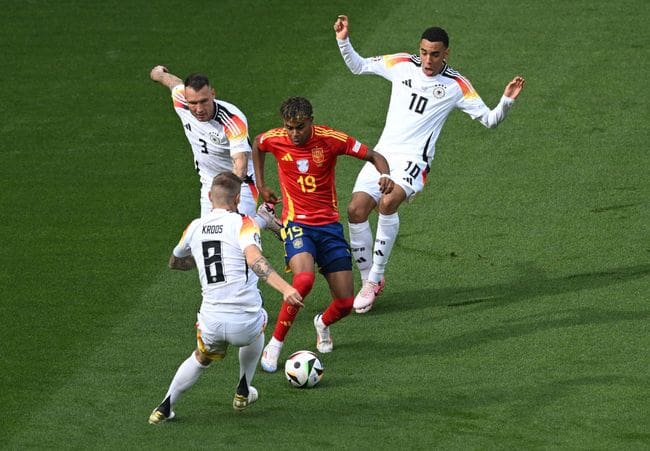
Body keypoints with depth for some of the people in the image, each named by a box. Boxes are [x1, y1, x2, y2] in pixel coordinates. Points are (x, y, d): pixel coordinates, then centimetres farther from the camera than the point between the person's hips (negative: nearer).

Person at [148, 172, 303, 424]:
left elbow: (174, 262, 29)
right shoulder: (242, 223, -5)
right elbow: (254, 260, -25)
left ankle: (165, 408, 23)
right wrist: (285, 288, -36)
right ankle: (243, 392, 41)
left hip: (211, 323, 3)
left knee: (201, 359, 35)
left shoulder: (195, 228, 9)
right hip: (245, 323, -3)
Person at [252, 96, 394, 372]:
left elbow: (373, 156, -3)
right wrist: (261, 186, 18)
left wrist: (385, 175, -24)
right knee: (304, 279, -33)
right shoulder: (274, 140, -6)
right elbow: (257, 145, 19)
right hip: (297, 224, -2)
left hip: (329, 225, 2)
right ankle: (275, 344, -18)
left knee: (345, 303, -2)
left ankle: (323, 323, 36)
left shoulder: (330, 139, -10)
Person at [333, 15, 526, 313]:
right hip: (383, 153, 4)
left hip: (414, 160, -4)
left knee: (388, 202, -31)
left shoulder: (456, 86, -2)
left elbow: (489, 120, 2)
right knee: (356, 210, -10)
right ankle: (368, 281, 9)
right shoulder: (401, 65, 8)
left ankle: (375, 277, -20)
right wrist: (343, 41, 6)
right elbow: (358, 66, 20)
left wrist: (507, 100, -16)